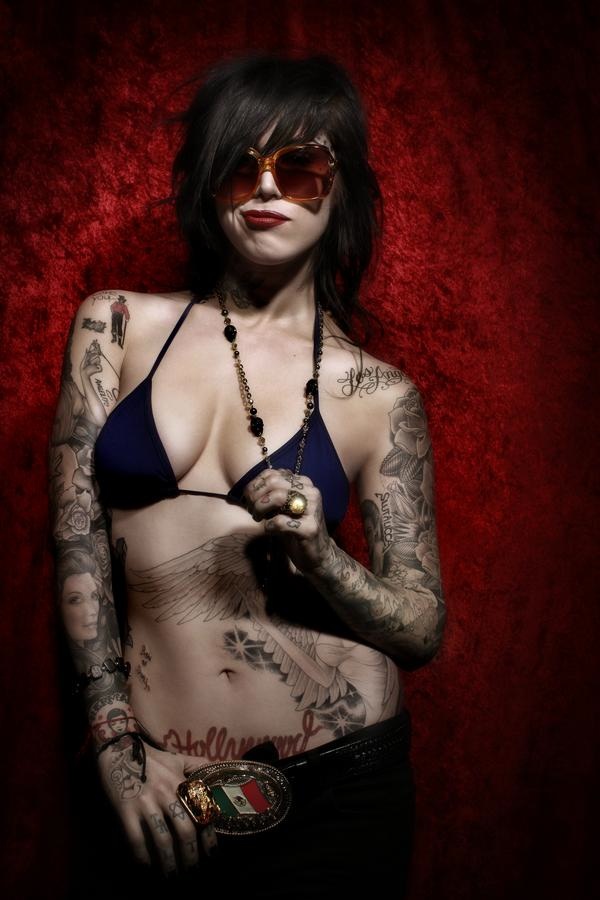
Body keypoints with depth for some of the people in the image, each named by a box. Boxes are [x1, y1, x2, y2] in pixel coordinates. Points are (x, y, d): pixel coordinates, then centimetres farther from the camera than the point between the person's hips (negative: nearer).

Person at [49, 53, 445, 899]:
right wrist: (117, 743, -5)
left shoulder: (377, 393, -1)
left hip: (339, 777, 0)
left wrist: (319, 557, -17)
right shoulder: (117, 324, 2)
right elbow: (78, 538, -1)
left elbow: (423, 630, 1)